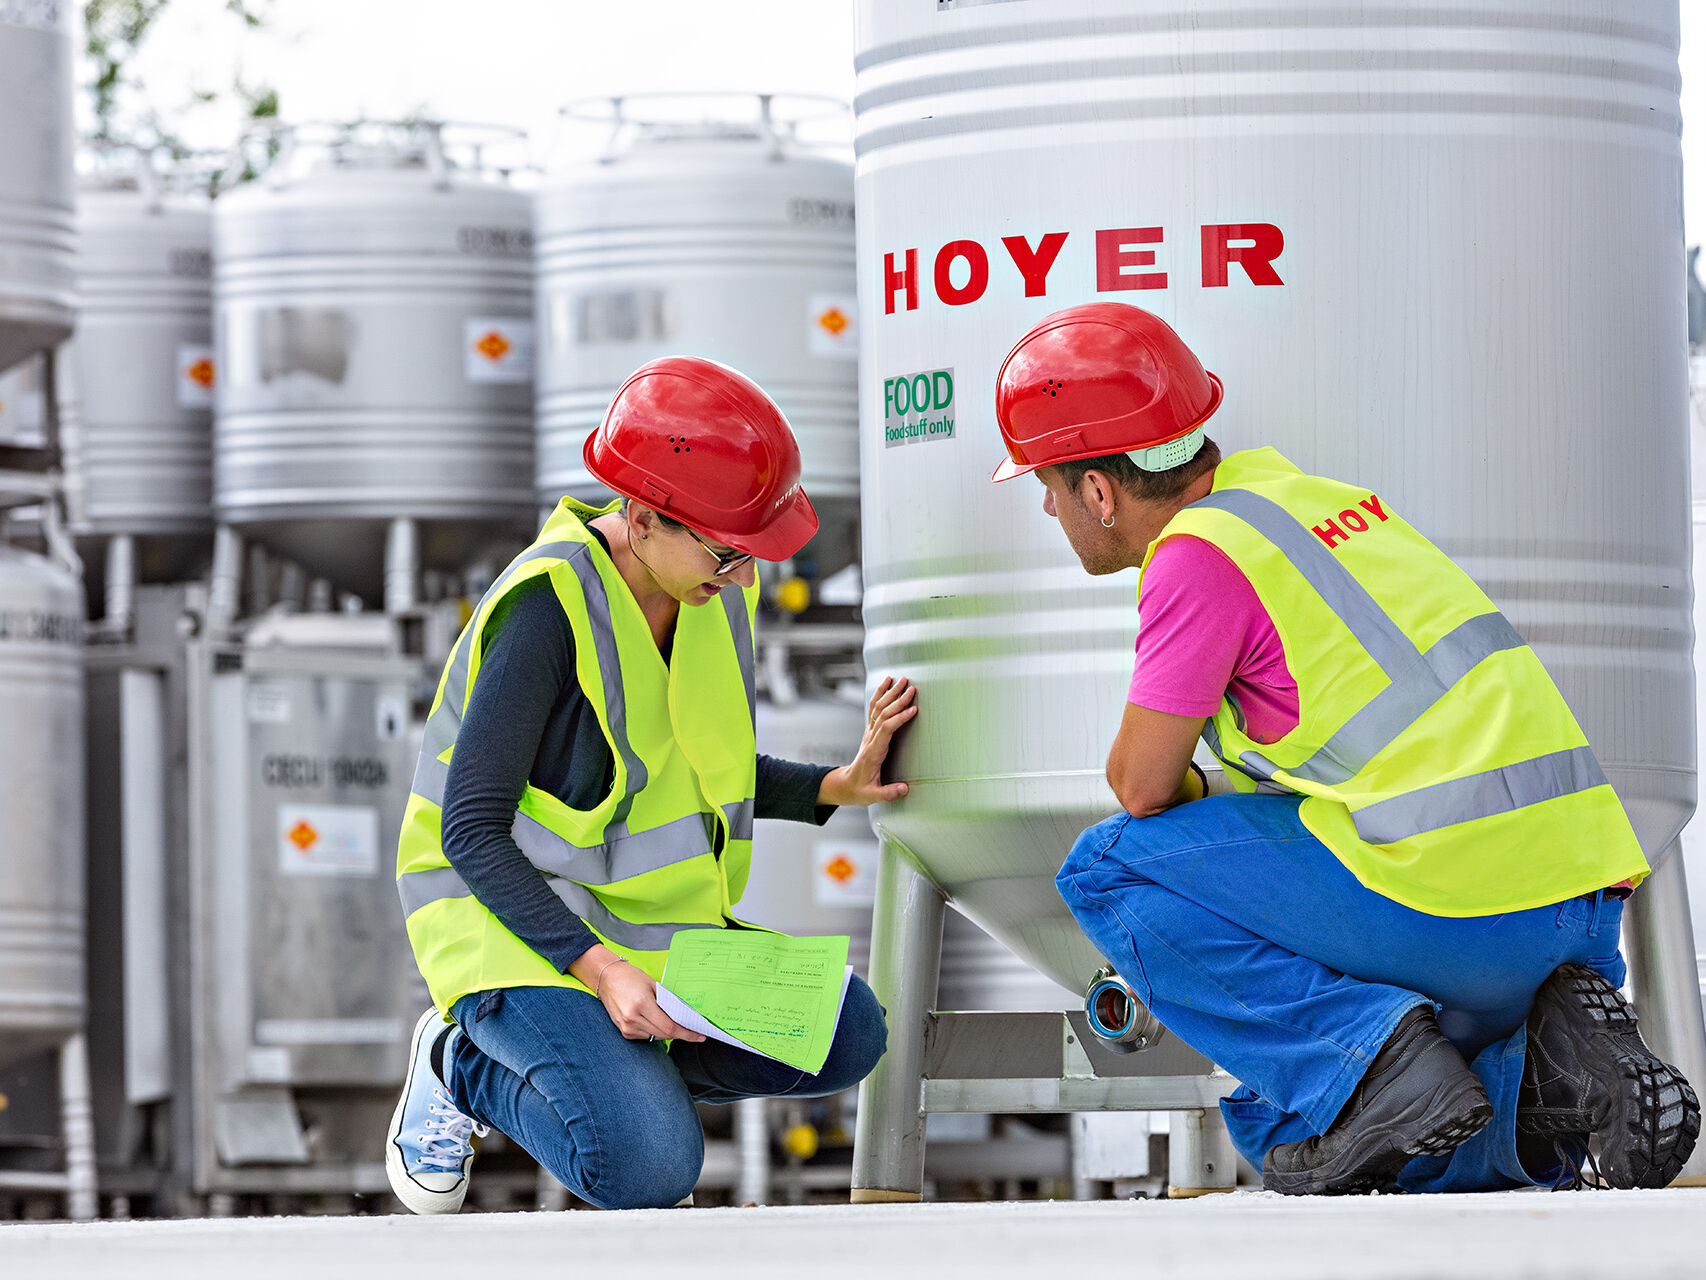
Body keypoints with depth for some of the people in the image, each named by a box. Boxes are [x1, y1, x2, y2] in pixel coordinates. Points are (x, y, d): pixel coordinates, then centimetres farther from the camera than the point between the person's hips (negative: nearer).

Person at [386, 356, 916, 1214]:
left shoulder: (713, 589, 0)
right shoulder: (550, 605, -24)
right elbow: (471, 832, -23)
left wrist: (839, 787, 0)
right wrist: (602, 972, -31)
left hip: (654, 918, 8)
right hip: (510, 919, -8)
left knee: (846, 1037, -10)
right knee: (650, 1168, -26)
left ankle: (611, 1065, 8)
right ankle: (461, 1067, 2)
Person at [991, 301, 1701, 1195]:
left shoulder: (1199, 556, -9)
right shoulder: (1282, 486, 19)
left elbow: (1143, 786, -4)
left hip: (1451, 904, -9)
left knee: (1106, 870, 3)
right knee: (1276, 1130, 22)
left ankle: (1375, 1061, -9)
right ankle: (1552, 1065, 0)